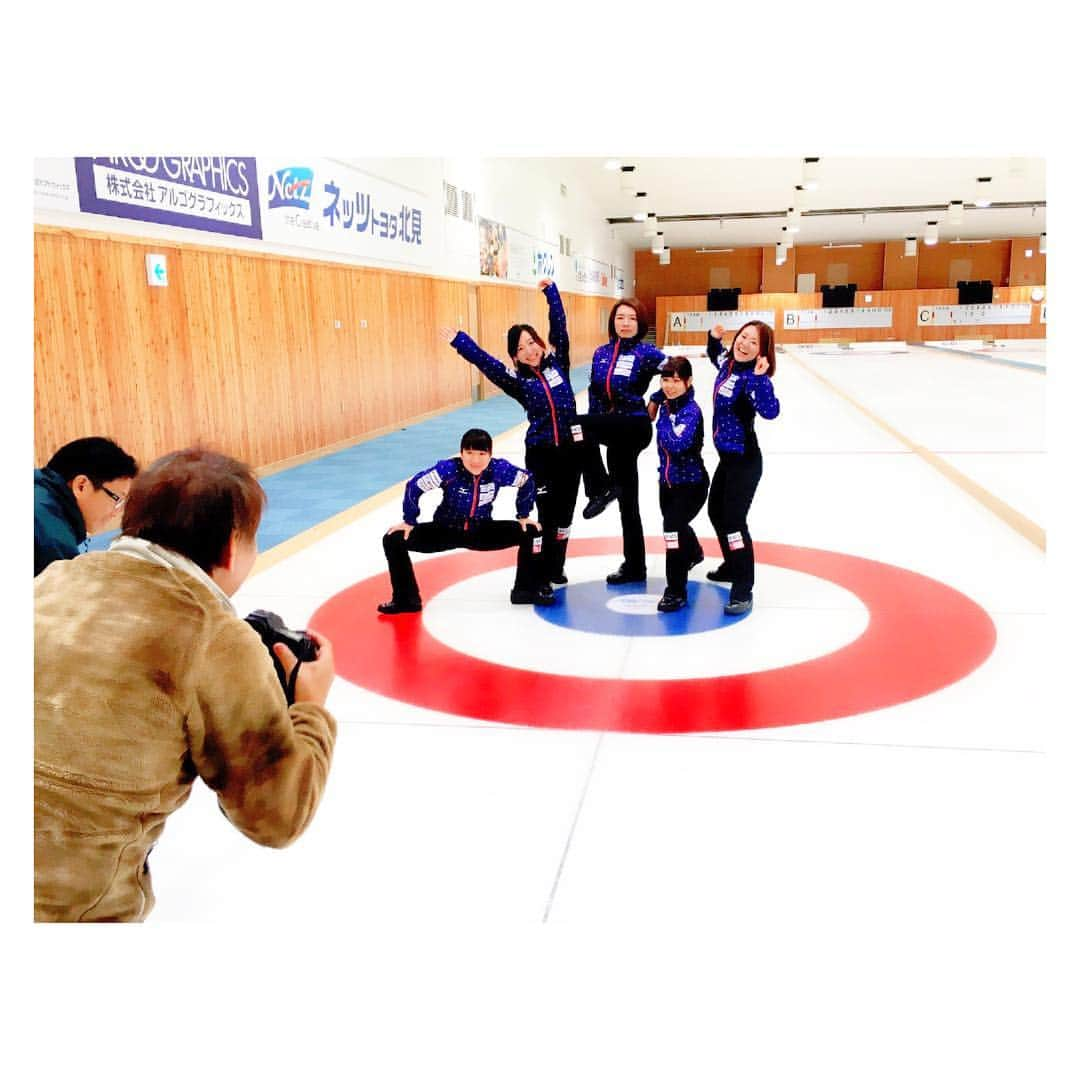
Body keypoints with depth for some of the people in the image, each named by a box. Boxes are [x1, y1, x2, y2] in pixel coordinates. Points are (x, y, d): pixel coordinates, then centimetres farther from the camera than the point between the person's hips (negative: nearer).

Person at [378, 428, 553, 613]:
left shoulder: (499, 469, -21)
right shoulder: (448, 469, -28)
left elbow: (527, 481, -3)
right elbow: (414, 486, -18)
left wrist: (523, 516, 1)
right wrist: (409, 521, -11)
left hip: (481, 531, 2)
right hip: (446, 530, -2)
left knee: (530, 532, -11)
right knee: (393, 540, -19)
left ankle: (527, 590, 6)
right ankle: (406, 599, -5)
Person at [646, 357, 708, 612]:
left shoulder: (691, 411, -23)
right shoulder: (665, 403, -2)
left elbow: (676, 444, -37)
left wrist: (664, 420, -25)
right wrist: (655, 402, 3)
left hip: (691, 483, -8)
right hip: (668, 480, 8)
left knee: (674, 527, -21)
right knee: (676, 524, 28)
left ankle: (676, 591, -12)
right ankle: (693, 553, 61)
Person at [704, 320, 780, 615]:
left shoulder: (751, 378, -21)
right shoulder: (728, 363, 3)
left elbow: (770, 412, -37)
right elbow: (715, 356, 29)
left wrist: (761, 378, -42)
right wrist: (714, 337, 11)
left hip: (744, 460, -10)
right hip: (727, 457, 10)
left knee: (733, 520, -14)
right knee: (716, 511, 23)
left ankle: (743, 590, -8)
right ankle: (732, 566, 43)